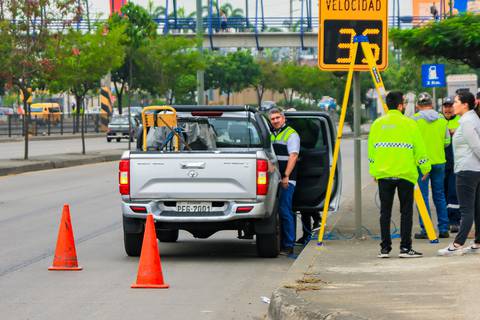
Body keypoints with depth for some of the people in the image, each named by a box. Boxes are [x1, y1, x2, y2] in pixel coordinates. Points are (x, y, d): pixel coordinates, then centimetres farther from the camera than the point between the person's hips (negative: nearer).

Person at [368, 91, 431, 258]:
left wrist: (373, 171, 19)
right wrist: (425, 168, 12)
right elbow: (419, 150, -1)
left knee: (385, 211, 7)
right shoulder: (409, 124, -4)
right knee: (406, 211, 2)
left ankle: (385, 248, 5)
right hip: (405, 174, -3)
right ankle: (405, 248, -2)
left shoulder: (377, 124, 6)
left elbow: (371, 150, 10)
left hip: (383, 174, 3)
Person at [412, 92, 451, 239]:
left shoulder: (415, 119, -8)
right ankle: (443, 229, 13)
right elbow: (447, 142, 7)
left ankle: (426, 230, -2)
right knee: (439, 195, 12)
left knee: (422, 196, 1)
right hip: (439, 161, 4)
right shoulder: (442, 119, 4)